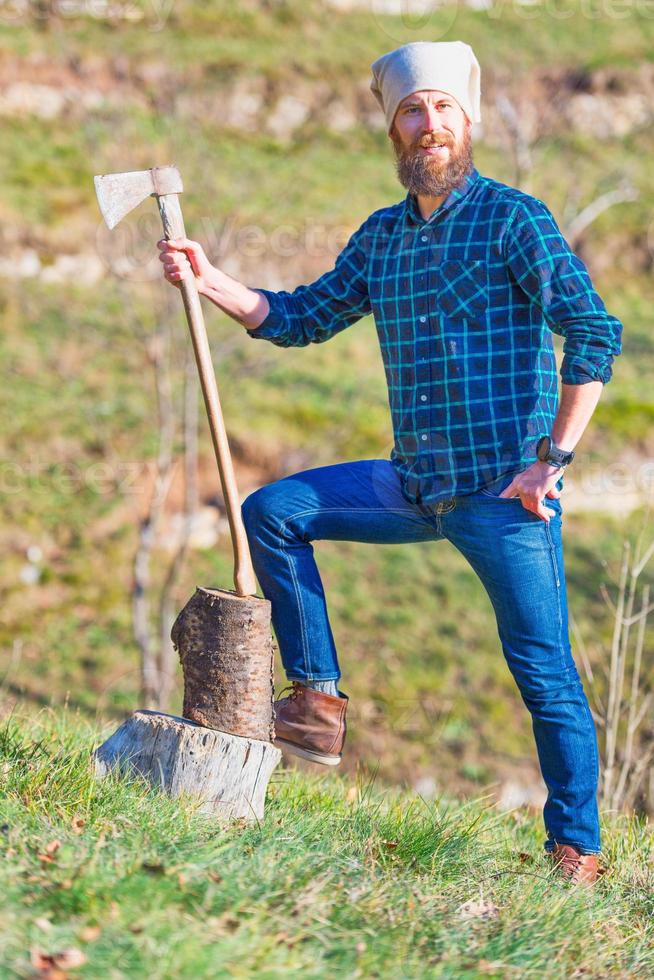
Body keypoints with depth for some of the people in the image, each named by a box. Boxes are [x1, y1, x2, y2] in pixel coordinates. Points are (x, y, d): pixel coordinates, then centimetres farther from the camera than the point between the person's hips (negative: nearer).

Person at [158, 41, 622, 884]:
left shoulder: (513, 219, -8)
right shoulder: (380, 237, 12)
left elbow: (594, 333, -15)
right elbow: (300, 318, 18)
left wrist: (552, 458, -18)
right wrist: (211, 283, 2)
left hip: (504, 492, -6)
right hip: (413, 487, 7)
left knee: (545, 675, -5)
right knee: (273, 511, 2)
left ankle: (576, 853, 4)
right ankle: (319, 703, 4)